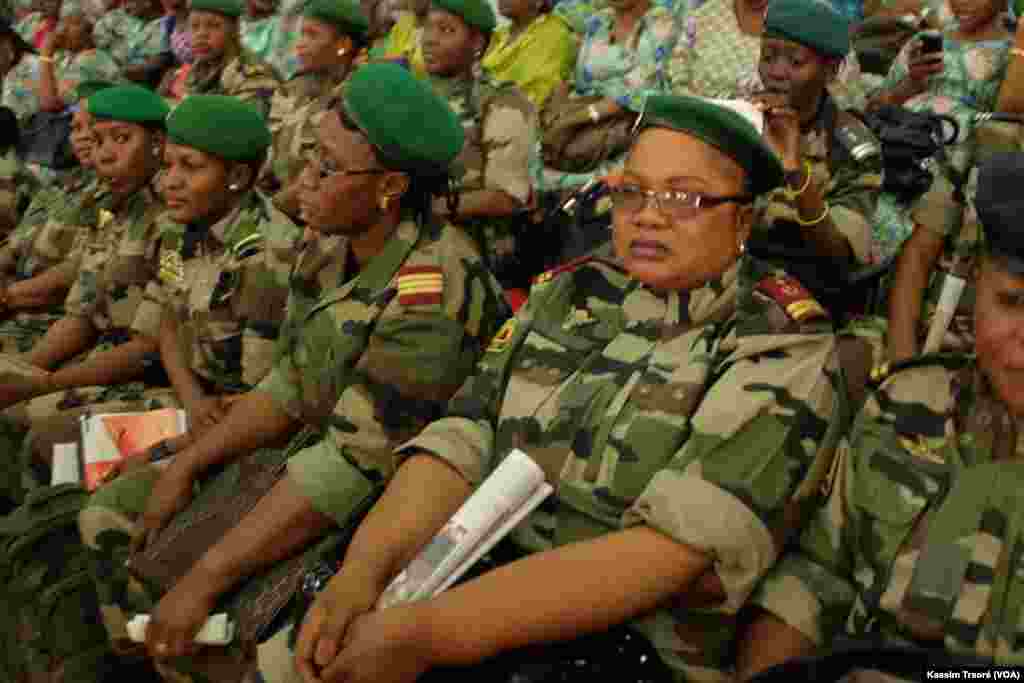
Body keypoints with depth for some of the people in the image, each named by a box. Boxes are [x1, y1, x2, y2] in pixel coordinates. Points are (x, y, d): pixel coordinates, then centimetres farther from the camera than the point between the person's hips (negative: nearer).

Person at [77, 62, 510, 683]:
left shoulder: (433, 293, -28)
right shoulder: (328, 248, -1)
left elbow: (352, 466, -29)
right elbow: (288, 387, 9)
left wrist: (205, 579, -26)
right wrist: (185, 466, -1)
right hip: (306, 456, 9)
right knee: (111, 516, 7)